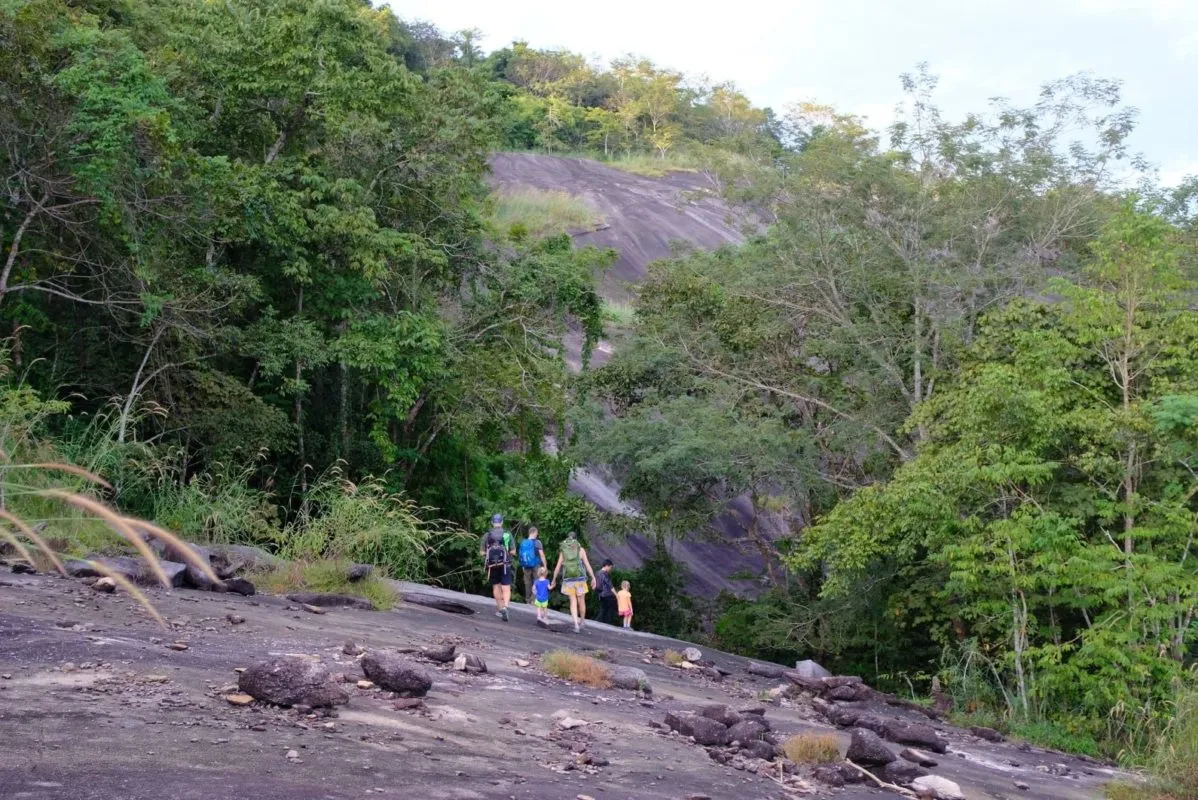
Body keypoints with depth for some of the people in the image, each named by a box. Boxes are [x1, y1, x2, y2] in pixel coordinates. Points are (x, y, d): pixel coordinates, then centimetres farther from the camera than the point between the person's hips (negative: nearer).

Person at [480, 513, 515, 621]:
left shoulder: (486, 535, -2)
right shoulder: (508, 534, -3)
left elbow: (482, 552, 0)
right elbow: (513, 552, -1)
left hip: (492, 565, 1)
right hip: (505, 565, -1)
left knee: (496, 586, 17)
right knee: (506, 588, -2)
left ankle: (500, 608, 24)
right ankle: (505, 607, -24)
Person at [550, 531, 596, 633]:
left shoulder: (563, 551, 7)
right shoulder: (580, 549, 1)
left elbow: (557, 567, 6)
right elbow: (587, 564, -6)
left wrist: (554, 580, 16)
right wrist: (593, 578, -6)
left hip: (568, 579, 1)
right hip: (580, 578, -1)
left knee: (573, 602, 3)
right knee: (581, 601, 14)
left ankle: (576, 624, -13)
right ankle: (581, 622, 28)